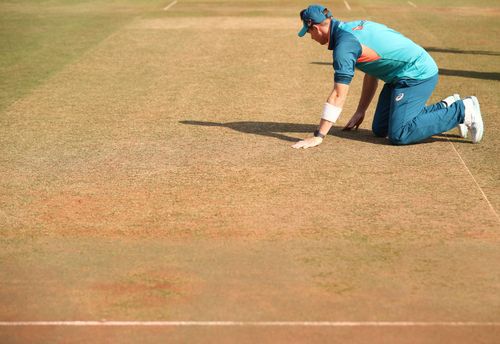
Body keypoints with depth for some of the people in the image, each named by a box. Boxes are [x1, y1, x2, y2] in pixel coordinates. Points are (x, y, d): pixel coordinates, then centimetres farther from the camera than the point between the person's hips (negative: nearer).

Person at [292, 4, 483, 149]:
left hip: (417, 75, -10)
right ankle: (446, 108, 17)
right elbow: (371, 74, 20)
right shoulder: (355, 27, 12)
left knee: (398, 136, -18)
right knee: (380, 130, 12)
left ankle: (462, 110, -6)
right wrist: (360, 112, 23)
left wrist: (318, 136, -20)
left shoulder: (344, 43, -19)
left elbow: (338, 96, -22)